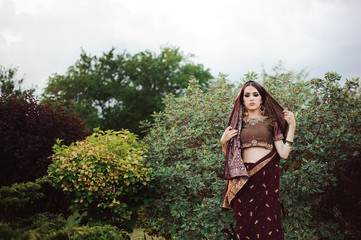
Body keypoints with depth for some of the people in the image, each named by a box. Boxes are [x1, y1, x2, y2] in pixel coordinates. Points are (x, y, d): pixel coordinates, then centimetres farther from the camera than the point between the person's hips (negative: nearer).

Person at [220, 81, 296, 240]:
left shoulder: (271, 122, 9)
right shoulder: (237, 123, 14)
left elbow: (284, 153, -1)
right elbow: (229, 156, 16)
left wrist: (292, 127, -2)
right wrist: (224, 141, -1)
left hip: (266, 178, -1)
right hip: (244, 180, 2)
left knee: (267, 226, -5)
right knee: (245, 226, 3)